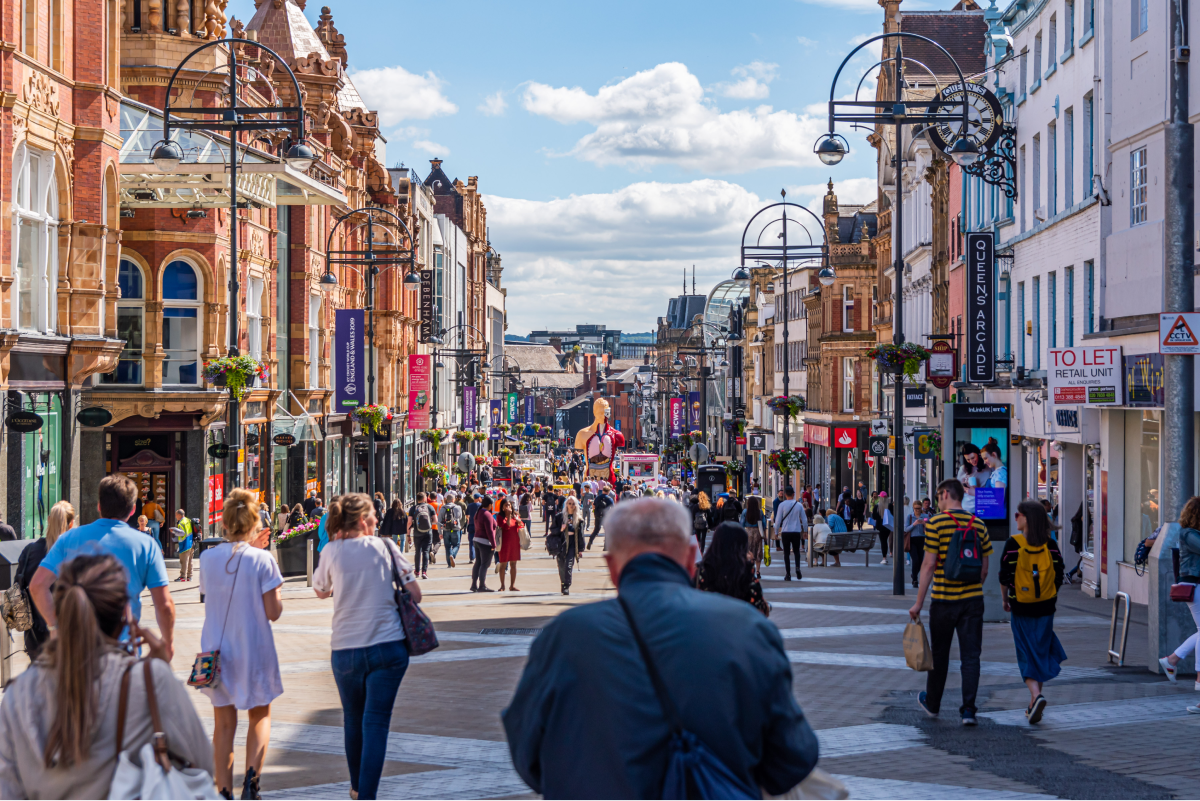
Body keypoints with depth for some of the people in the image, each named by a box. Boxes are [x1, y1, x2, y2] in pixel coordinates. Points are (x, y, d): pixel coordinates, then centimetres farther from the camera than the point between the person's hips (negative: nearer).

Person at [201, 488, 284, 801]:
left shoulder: (207, 558, -3)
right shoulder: (263, 560, -14)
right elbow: (273, 612, -13)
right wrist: (278, 590, 6)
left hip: (216, 651, 3)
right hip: (253, 651, -3)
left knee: (224, 724, 11)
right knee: (260, 716, 15)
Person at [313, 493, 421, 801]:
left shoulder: (332, 551, 0)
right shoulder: (384, 546, -1)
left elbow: (320, 591, 19)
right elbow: (415, 595, 0)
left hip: (345, 651, 2)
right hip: (387, 646, -2)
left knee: (353, 720, 18)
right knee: (376, 722, -1)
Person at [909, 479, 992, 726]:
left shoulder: (936, 523, -10)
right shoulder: (978, 525, 4)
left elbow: (928, 565, -12)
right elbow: (984, 569, 8)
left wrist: (918, 603, -7)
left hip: (944, 600, -3)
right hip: (973, 600, 3)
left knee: (940, 653, 12)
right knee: (971, 655, 4)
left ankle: (932, 703, 28)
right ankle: (968, 710, -2)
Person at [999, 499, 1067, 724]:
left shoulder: (1013, 544, -11)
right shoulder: (1050, 545, -1)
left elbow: (1005, 576, -8)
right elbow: (1059, 575, 0)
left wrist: (1005, 599, 8)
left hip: (1021, 608, -3)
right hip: (1045, 608, 3)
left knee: (1027, 655, 4)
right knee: (1041, 652, 14)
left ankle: (1036, 695, -17)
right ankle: (1034, 704, 18)